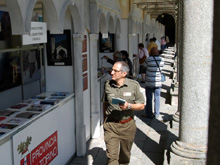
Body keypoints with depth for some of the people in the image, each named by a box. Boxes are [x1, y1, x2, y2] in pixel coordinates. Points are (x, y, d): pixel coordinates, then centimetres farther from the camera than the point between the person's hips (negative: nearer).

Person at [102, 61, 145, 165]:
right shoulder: (108, 84, -1)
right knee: (111, 156, -5)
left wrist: (129, 106, -20)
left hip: (128, 125, 0)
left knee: (125, 155, 18)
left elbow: (141, 105, -2)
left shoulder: (134, 85, -6)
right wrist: (104, 120, 16)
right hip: (111, 125, 0)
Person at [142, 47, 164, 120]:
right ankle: (157, 114, 15)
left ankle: (149, 114, 15)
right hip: (158, 82, 3)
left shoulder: (149, 59, -13)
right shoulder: (161, 60, 0)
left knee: (149, 99, 6)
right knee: (157, 98, 9)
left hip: (149, 82, -3)